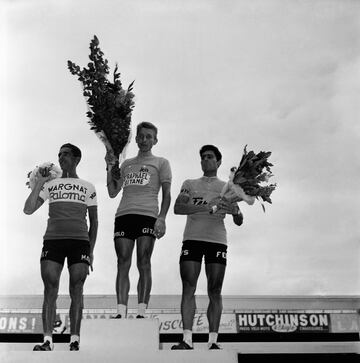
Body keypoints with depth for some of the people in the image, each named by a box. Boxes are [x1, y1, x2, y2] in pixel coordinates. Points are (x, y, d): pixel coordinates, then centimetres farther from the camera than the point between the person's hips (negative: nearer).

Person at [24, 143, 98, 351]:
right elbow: (28, 210, 6)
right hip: (53, 240, 1)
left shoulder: (88, 188, 13)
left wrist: (91, 250, 6)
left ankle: (75, 341, 3)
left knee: (76, 292, -2)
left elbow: (94, 222, 13)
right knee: (50, 291, -5)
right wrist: (40, 183, 2)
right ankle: (48, 340, -2)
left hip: (79, 241, -1)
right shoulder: (50, 185, 15)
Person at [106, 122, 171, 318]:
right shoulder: (126, 164, 25)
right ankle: (121, 311, -7)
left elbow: (166, 194, 5)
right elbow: (113, 192, 21)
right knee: (123, 264, -4)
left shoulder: (161, 163, 15)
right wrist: (110, 167, 12)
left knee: (143, 264, -9)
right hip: (124, 214, 4)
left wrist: (162, 217, -9)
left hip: (147, 214, -3)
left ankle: (141, 312, -9)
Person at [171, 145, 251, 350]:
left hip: (217, 240, 0)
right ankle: (187, 339, -7)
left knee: (215, 291, -4)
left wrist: (236, 211, -13)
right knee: (188, 288, -7)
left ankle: (213, 340, -1)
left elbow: (239, 222, 12)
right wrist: (205, 207, -14)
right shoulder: (190, 184, 18)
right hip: (192, 239, 0)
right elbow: (177, 208, 0)